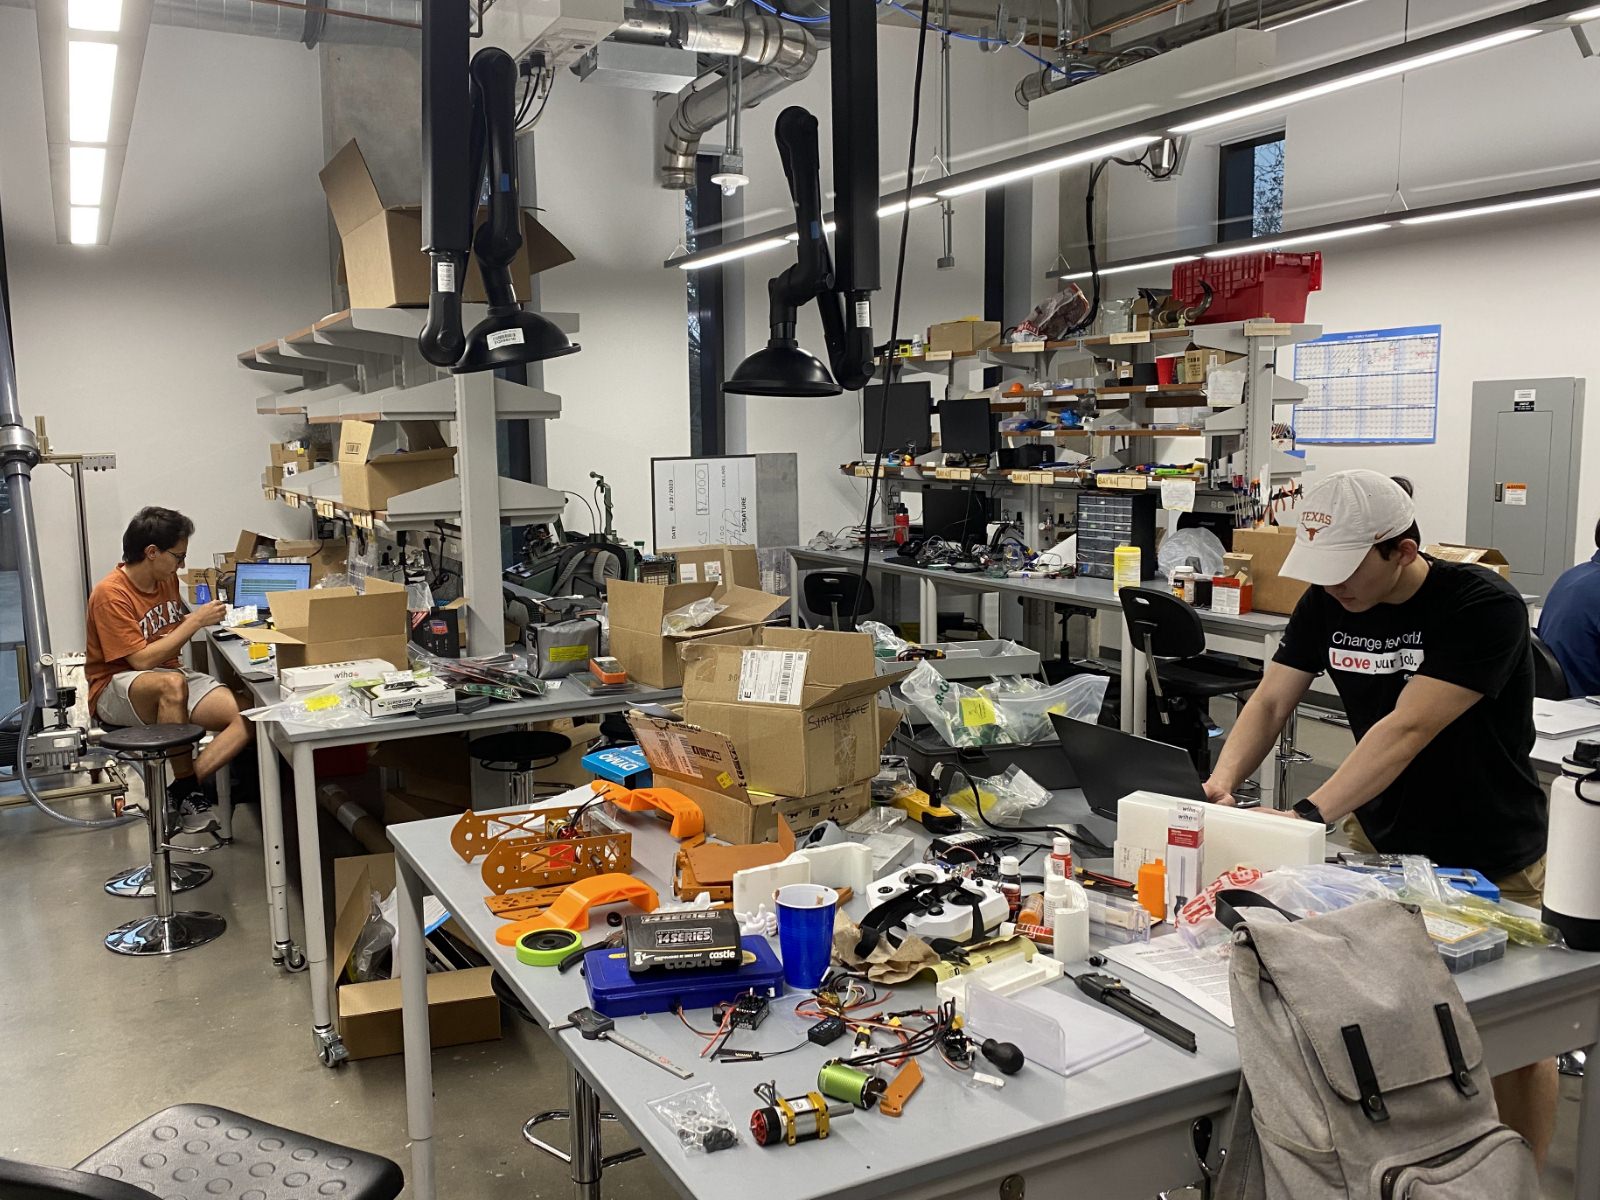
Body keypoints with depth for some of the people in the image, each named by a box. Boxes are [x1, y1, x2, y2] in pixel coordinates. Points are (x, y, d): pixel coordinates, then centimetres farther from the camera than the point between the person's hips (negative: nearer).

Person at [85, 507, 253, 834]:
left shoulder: (167, 579, 5)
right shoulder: (110, 595, -17)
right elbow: (142, 660, -23)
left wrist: (200, 616, 3)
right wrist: (196, 621, -19)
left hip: (172, 678, 6)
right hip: (116, 691, -6)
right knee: (171, 683, -43)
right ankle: (187, 790, -26)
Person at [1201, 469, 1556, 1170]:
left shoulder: (1483, 607, -23)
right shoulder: (1327, 602, -6)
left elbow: (1408, 730, -32)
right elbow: (1271, 699, -6)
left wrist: (1307, 817, -39)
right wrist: (1221, 784, -24)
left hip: (1493, 866, -4)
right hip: (1380, 842, 4)